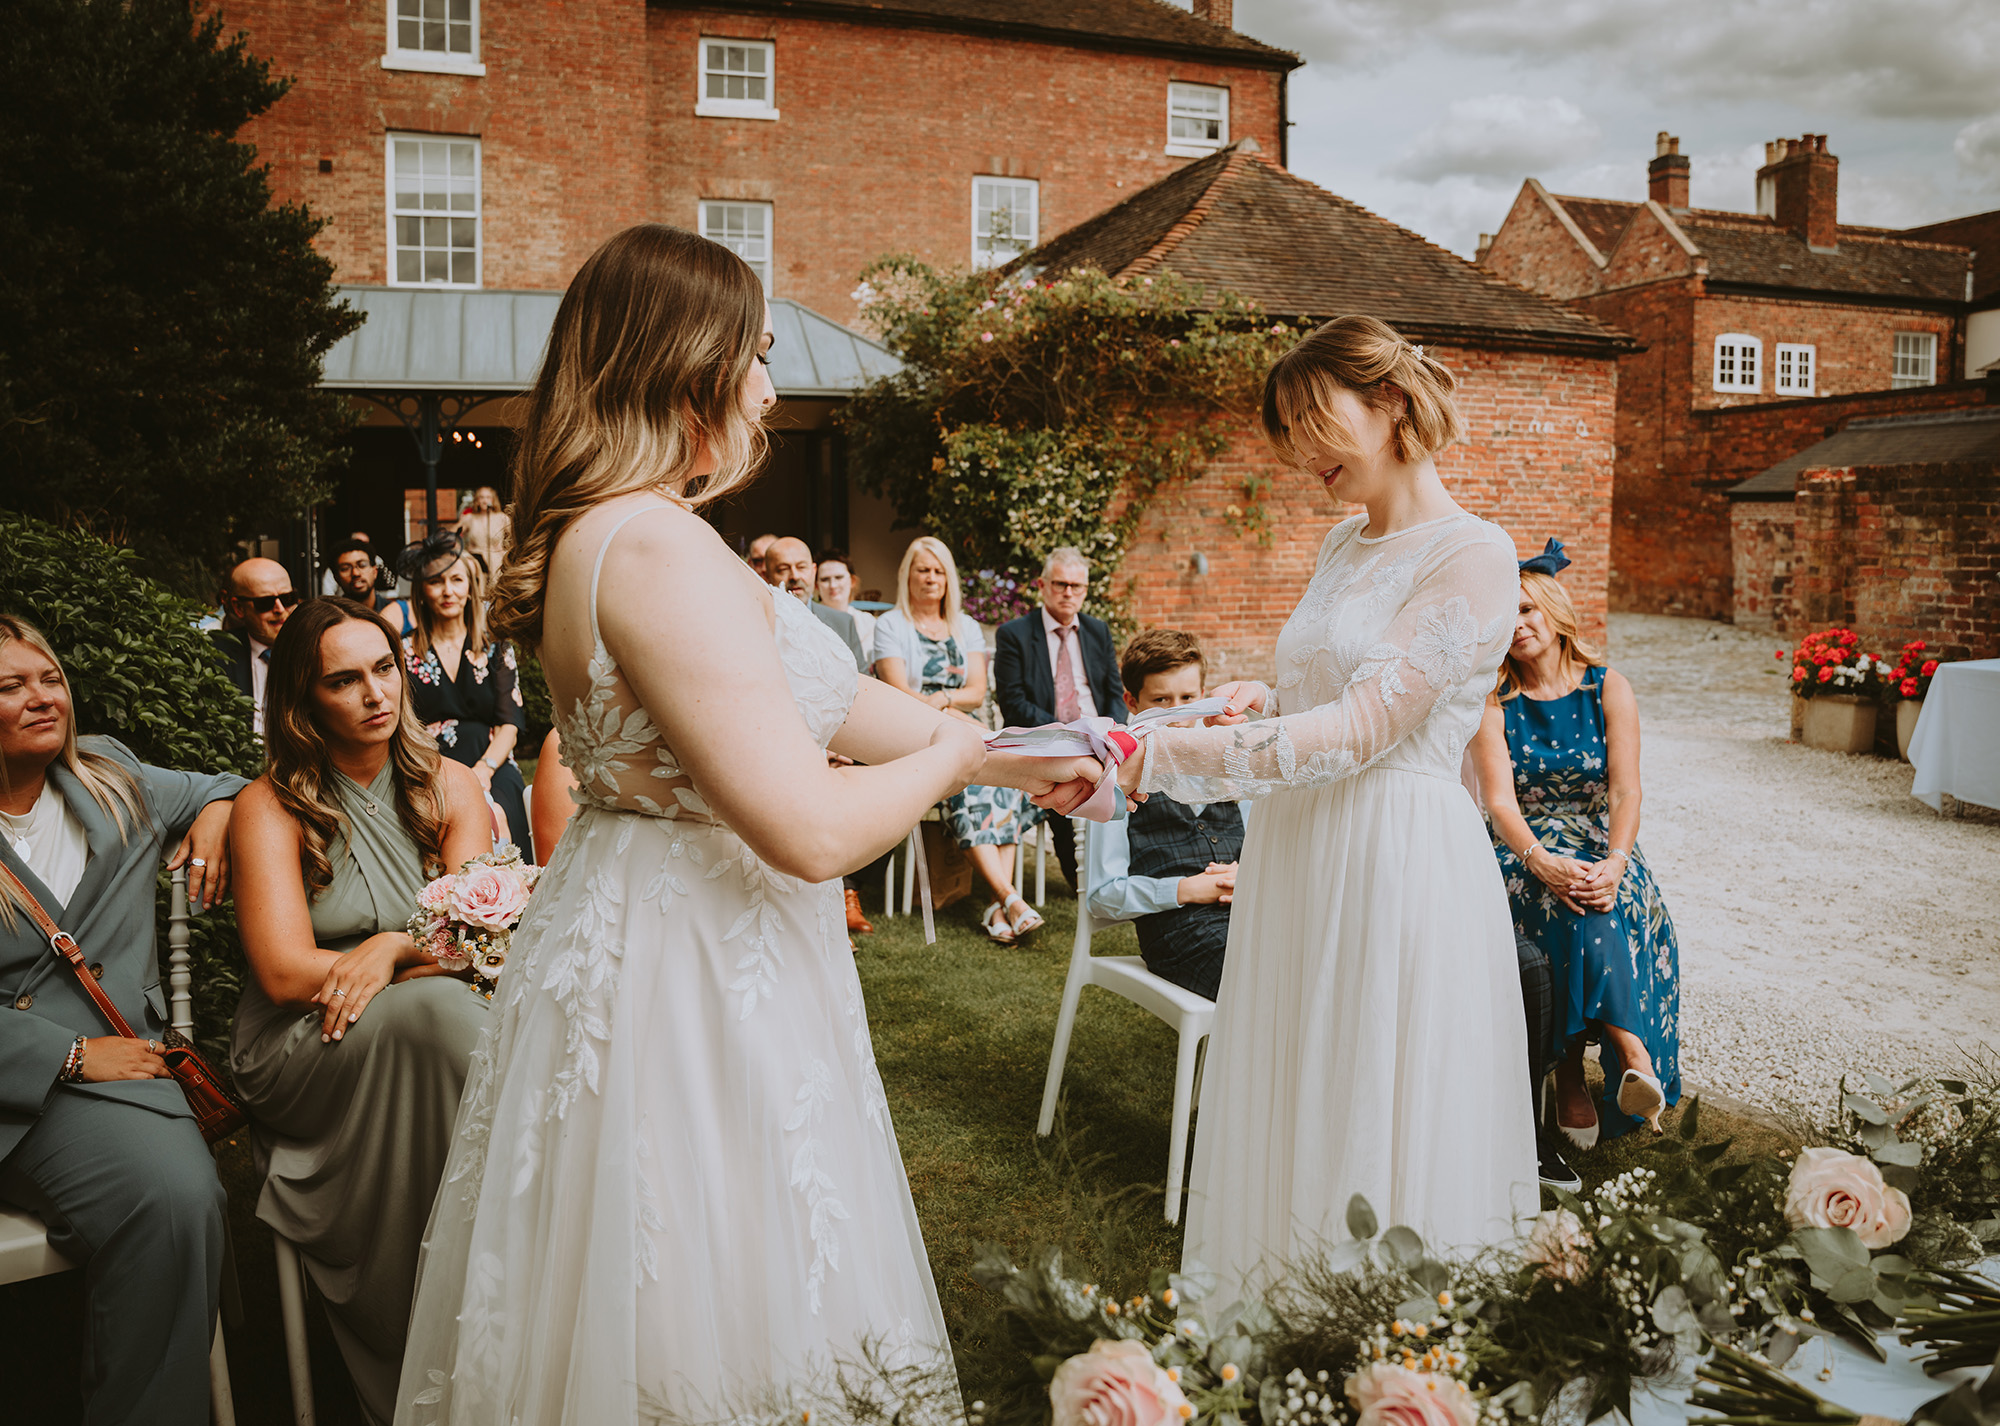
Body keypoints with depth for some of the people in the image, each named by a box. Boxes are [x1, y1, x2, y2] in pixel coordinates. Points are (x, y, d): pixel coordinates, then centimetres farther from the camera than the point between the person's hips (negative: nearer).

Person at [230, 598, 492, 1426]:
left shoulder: (447, 786, 8)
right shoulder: (272, 806, 0)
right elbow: (286, 974, -10)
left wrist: (395, 947, -18)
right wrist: (428, 955, -8)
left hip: (426, 1032, 3)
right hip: (303, 1052, -3)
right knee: (430, 1005, -33)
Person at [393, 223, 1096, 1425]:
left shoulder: (615, 530, 9)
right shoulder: (659, 547, -24)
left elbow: (825, 696, 12)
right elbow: (813, 830, -26)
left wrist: (1012, 760, 15)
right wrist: (954, 756, -6)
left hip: (650, 944, 10)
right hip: (697, 976, -10)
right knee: (715, 1330, 9)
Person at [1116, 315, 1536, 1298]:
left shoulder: (1472, 555, -12)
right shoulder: (1342, 545, 13)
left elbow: (1362, 729, -23)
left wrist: (1156, 759, -28)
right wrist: (1264, 706, 0)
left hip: (1399, 867, -7)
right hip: (1295, 862, 8)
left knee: (1378, 1133, 3)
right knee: (1290, 1124, 13)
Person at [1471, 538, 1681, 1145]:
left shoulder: (1609, 690, 2)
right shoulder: (1494, 702, 0)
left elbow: (1626, 791, -8)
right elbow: (1500, 801, -11)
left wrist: (1615, 863, -28)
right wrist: (1542, 862, -32)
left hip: (1600, 845, 1)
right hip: (1523, 851, -1)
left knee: (1607, 902, -34)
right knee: (1576, 906, -34)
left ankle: (1572, 1068, -32)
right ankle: (1629, 1047, -32)